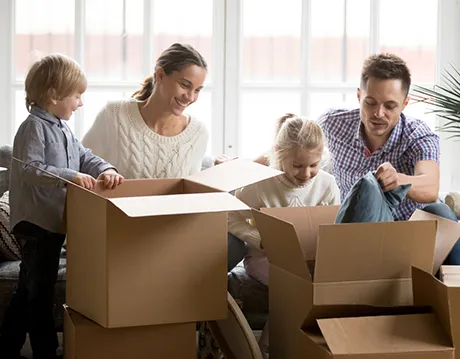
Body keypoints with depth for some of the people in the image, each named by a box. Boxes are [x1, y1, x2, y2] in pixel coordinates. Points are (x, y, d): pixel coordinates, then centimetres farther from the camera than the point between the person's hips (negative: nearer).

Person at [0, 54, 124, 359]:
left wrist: (106, 170, -6)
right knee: (40, 290, -2)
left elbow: (84, 157, 14)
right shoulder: (34, 127, -15)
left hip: (55, 221, 10)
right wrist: (70, 176, -32)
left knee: (29, 289, 17)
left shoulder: (62, 129, 15)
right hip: (37, 222, -10)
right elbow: (29, 169, -25)